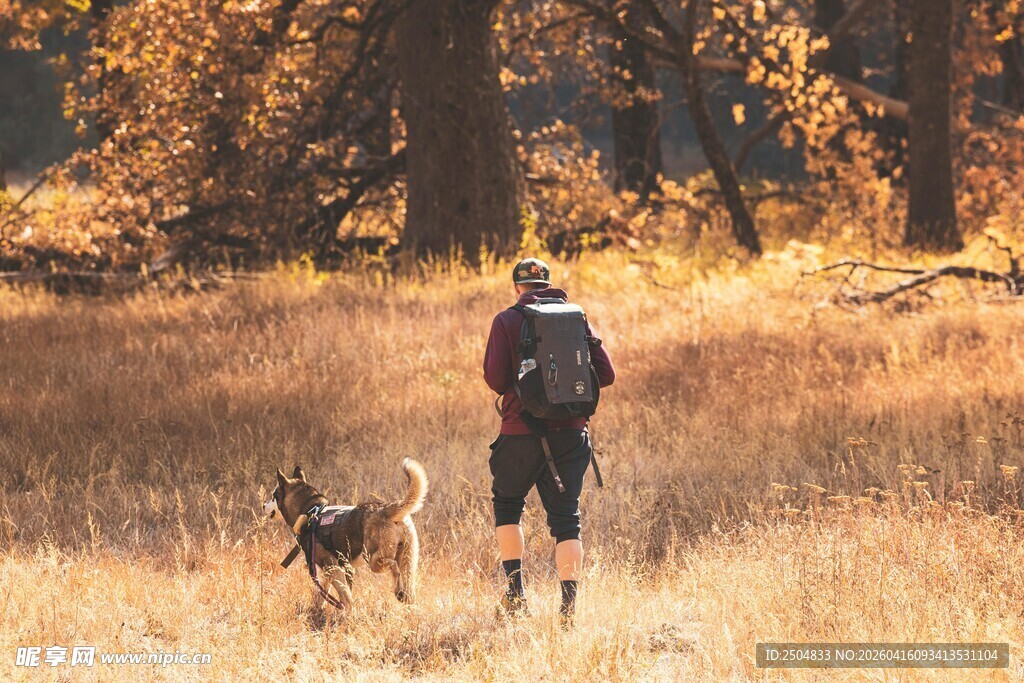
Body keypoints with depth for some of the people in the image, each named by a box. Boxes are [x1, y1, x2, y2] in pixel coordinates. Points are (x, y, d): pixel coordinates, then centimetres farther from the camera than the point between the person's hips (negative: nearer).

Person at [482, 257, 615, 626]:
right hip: (570, 433, 2)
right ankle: (569, 602, -6)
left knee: (507, 503, 19)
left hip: (522, 432, -2)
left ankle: (516, 589, 10)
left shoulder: (507, 321, -3)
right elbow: (606, 374, 2)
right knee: (566, 517, 5)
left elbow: (495, 378, -10)